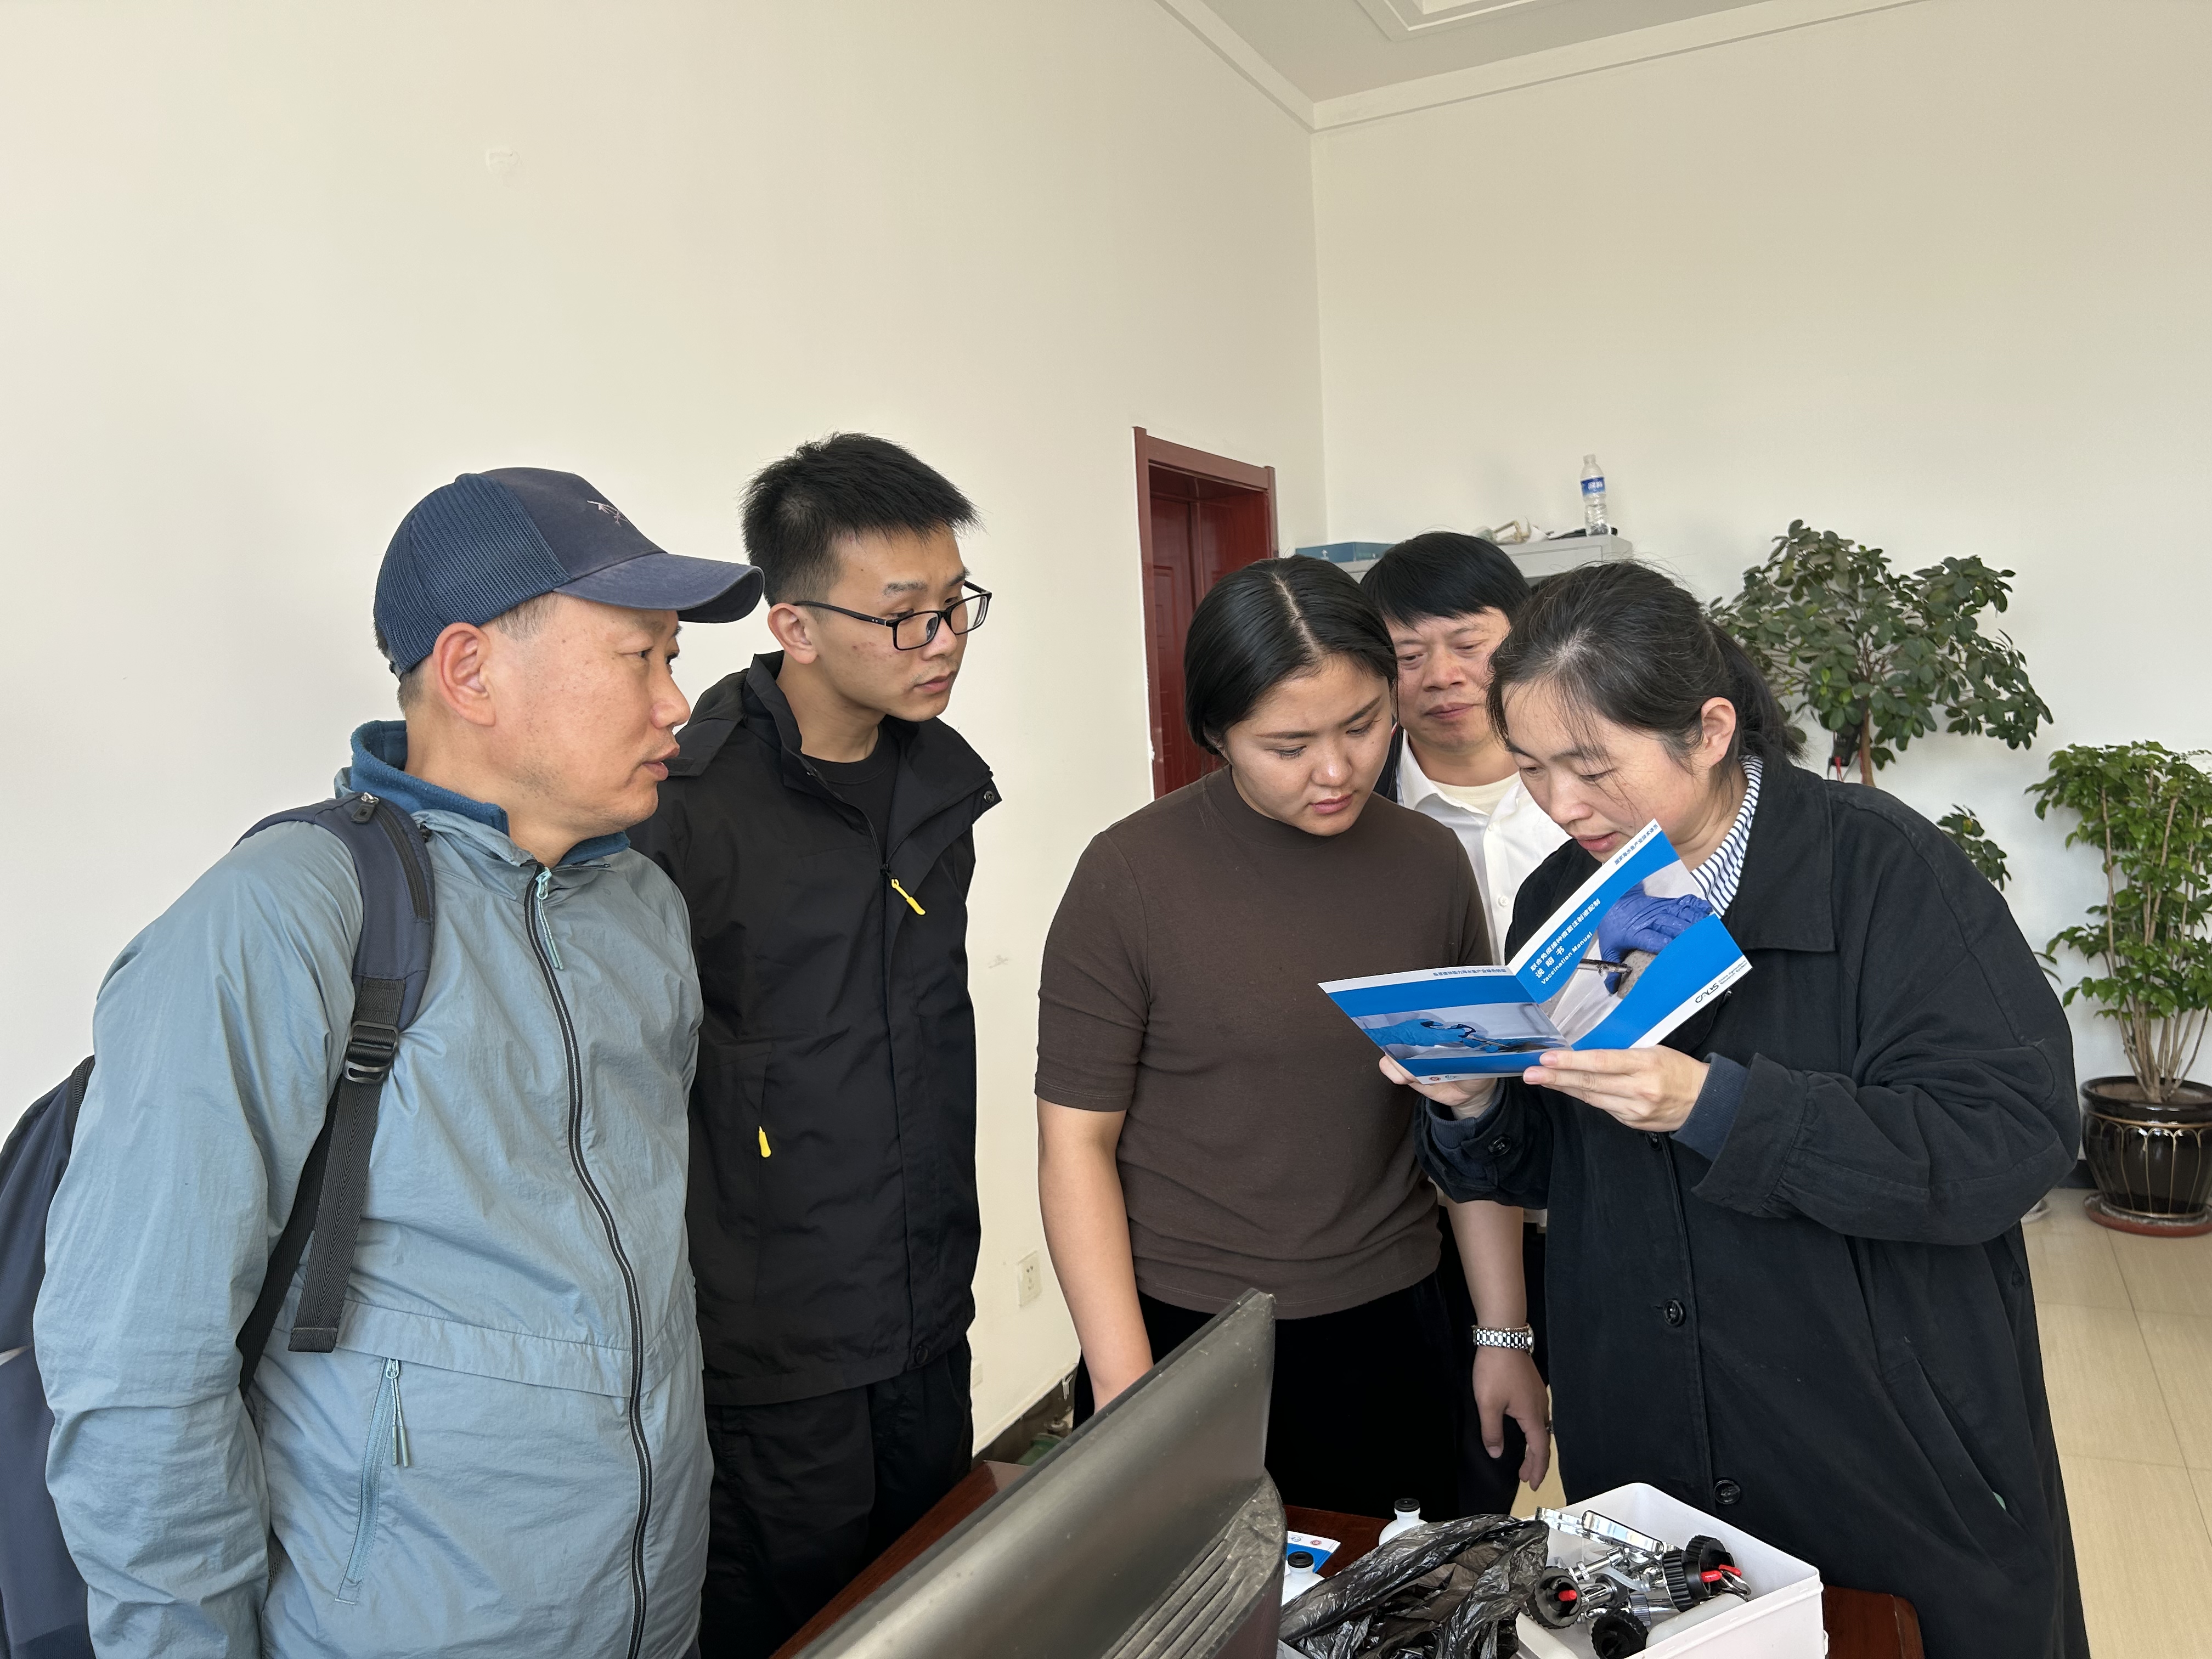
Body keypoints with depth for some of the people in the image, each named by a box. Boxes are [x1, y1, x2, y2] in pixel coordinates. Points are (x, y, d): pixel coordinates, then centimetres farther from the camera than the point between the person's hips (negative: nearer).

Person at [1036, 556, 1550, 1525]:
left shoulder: (1429, 866, 0)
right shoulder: (1132, 876, -13)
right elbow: (1076, 1140, -10)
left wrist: (1506, 1337, 7)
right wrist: (1124, 1390, -12)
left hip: (1387, 1336, 4)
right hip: (1180, 1337, -3)